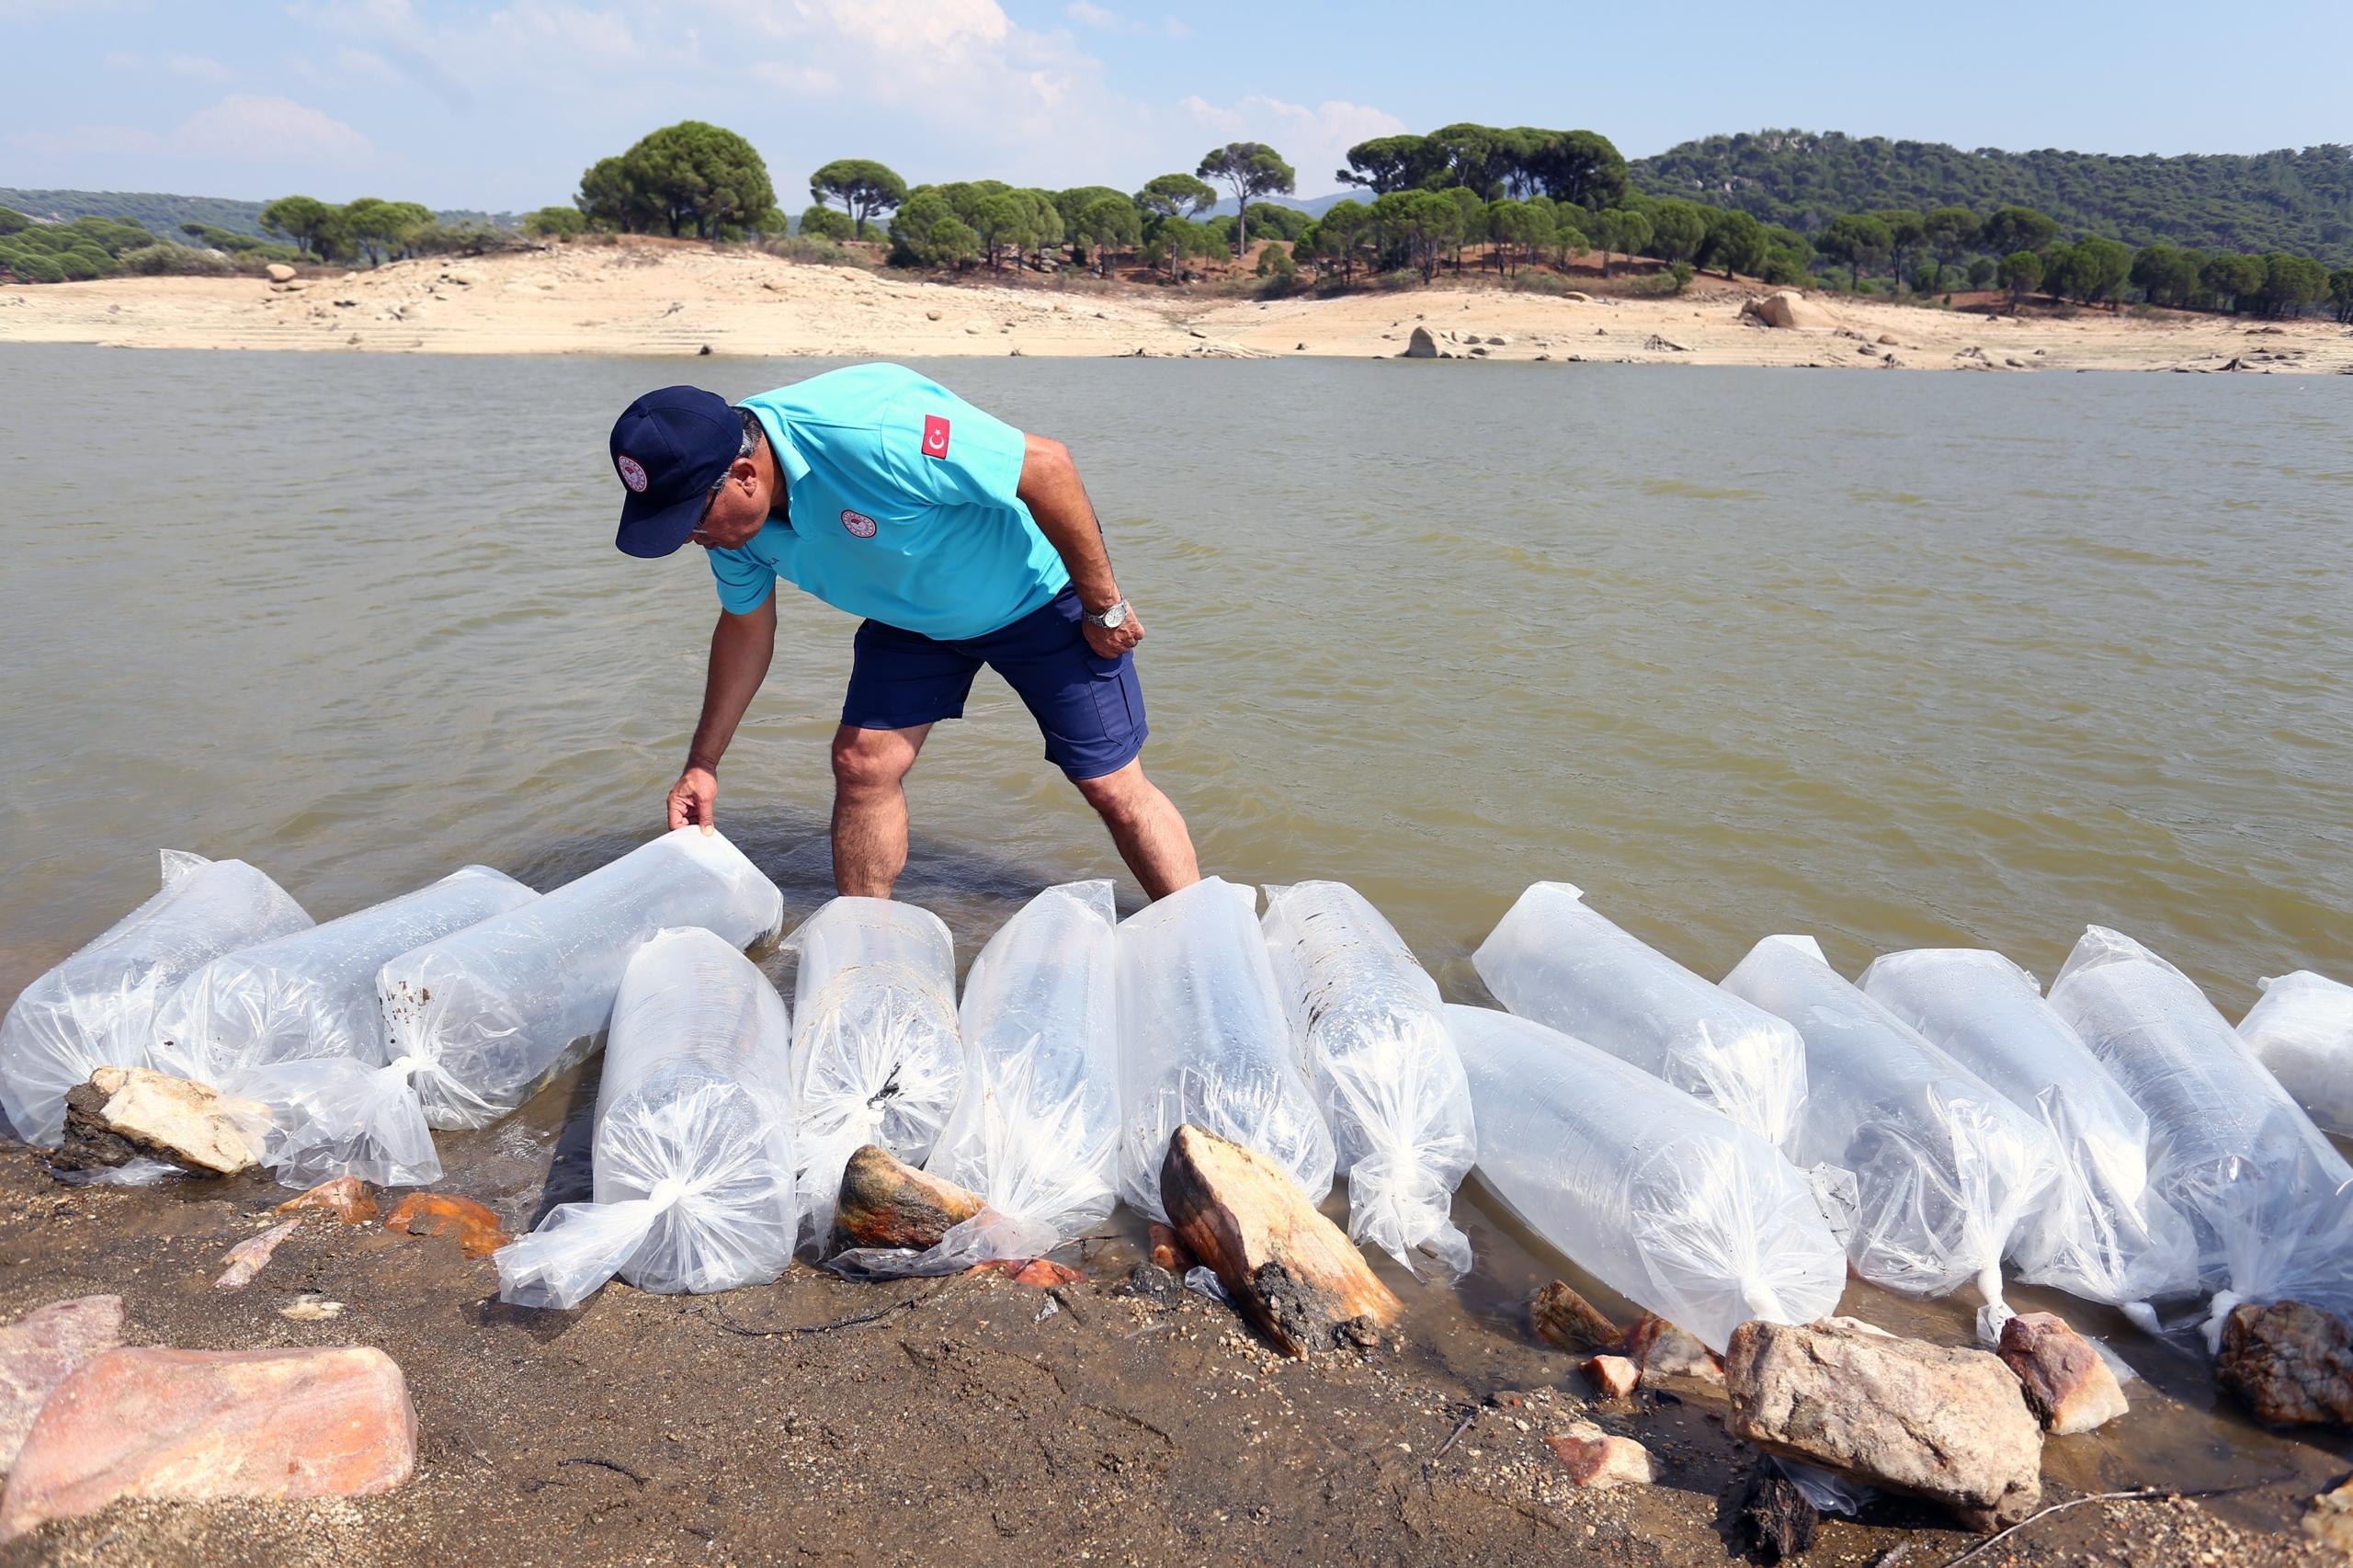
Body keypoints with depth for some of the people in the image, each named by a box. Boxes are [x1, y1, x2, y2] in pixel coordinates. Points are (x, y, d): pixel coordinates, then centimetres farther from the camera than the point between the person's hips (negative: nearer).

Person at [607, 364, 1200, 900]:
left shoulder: (866, 435, -39)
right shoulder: (724, 503, -13)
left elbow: (1048, 465, -33)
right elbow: (746, 625, 5)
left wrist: (1103, 606, -23)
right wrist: (702, 763, 9)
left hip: (1038, 593, -6)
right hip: (913, 614, 7)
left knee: (1113, 785, -6)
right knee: (861, 764, -3)